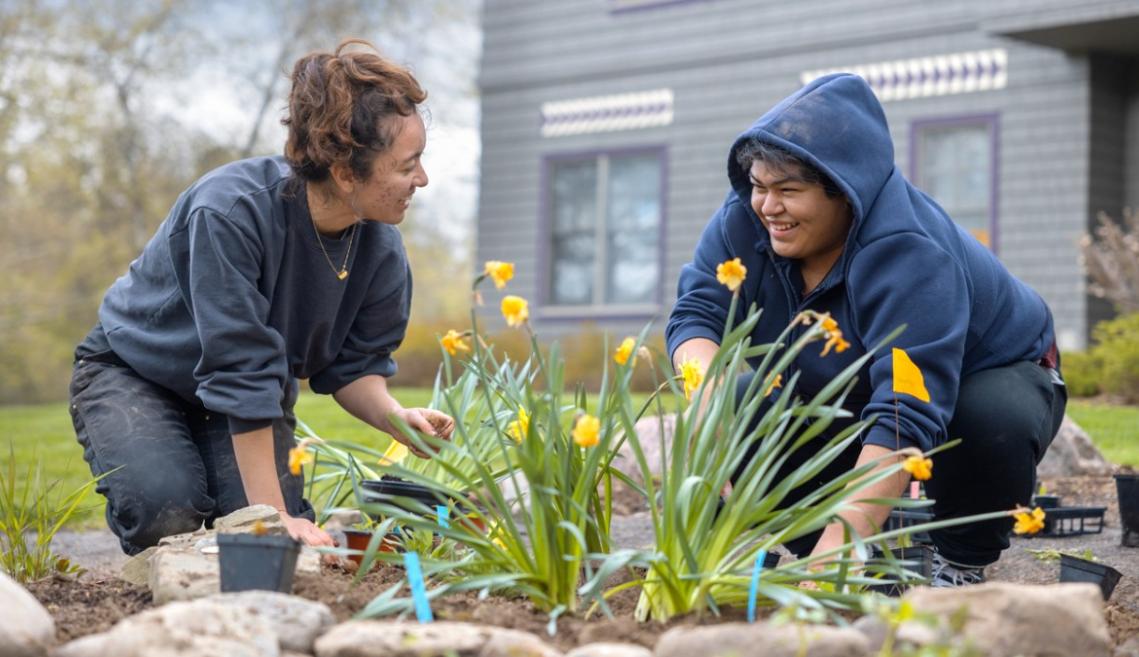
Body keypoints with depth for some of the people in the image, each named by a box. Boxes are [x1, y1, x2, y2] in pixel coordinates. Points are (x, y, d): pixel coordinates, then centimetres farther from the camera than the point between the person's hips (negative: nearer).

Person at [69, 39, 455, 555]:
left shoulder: (380, 248, -17)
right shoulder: (230, 212, -37)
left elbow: (352, 366, -6)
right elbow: (241, 374, -37)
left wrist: (395, 416, -30)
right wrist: (275, 517, -36)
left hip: (250, 405, 5)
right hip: (132, 374, -4)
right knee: (167, 510, -31)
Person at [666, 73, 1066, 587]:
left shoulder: (908, 258, -38)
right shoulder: (745, 221, -18)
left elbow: (907, 415, -47)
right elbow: (695, 313, -22)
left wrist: (841, 539, -58)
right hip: (844, 397, 5)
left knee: (993, 427, -38)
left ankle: (962, 566, -8)